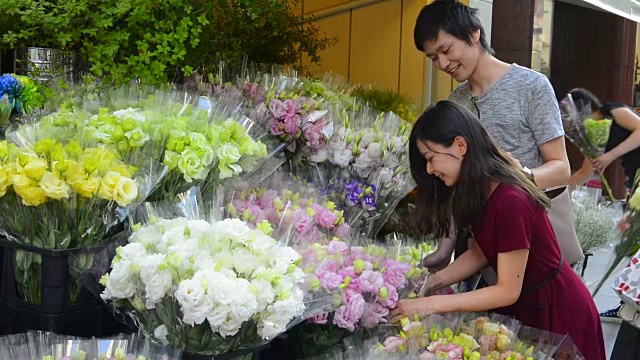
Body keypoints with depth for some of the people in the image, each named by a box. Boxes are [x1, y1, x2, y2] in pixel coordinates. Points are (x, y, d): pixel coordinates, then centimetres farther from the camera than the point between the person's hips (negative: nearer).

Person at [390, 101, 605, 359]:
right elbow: (480, 252, 5)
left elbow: (508, 291, -27)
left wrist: (432, 305, -28)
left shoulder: (510, 202, -31)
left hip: (556, 313, -8)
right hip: (523, 308, 8)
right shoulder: (479, 191, -4)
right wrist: (433, 282, -8)